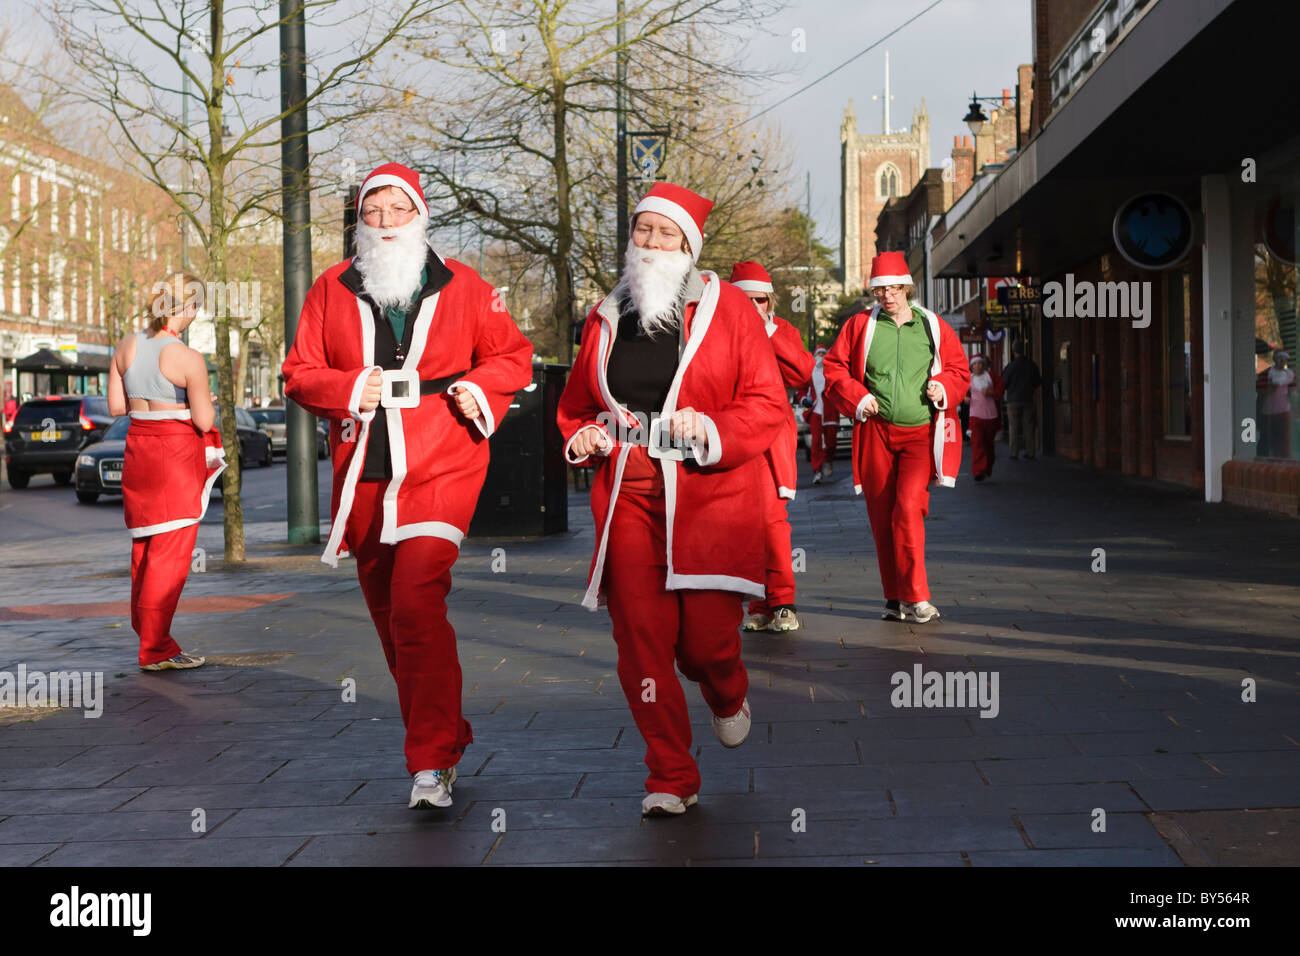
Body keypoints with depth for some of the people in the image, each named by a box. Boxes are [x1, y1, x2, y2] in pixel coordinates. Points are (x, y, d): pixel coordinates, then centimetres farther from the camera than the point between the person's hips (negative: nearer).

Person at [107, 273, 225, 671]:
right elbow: (204, 421, -14)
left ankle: (150, 639, 21)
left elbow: (116, 406, 7)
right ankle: (155, 650, -1)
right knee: (171, 552, -2)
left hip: (137, 447, 7)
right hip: (177, 453, -7)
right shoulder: (188, 358, -16)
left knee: (144, 549, 15)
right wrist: (204, 401, 6)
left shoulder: (126, 346, 3)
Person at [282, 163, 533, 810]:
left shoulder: (461, 287, 5)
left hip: (441, 470, -4)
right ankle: (444, 735, 30)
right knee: (390, 616, 11)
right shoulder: (332, 289, 9)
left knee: (417, 606, -20)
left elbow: (512, 356, 12)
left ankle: (432, 762, -17)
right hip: (363, 475, 4)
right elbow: (300, 373, 8)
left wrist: (478, 388, -7)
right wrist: (350, 389, -10)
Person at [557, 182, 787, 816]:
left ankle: (729, 697, 32)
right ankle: (671, 777, 9)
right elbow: (575, 403, 23)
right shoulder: (605, 318, 14)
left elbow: (768, 405, -1)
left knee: (706, 638, -7)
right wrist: (582, 437, 1)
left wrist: (711, 429, -17)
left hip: (709, 493, -3)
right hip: (628, 494, 3)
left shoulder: (727, 308, 3)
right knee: (640, 638, -4)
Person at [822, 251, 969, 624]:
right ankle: (895, 598, 16)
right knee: (881, 516, 4)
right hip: (876, 432, 2)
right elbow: (833, 368, 9)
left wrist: (943, 388, -6)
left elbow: (959, 370, 15)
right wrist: (856, 398, -6)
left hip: (922, 432, -1)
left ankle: (915, 596, -13)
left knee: (908, 506, -18)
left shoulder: (934, 327, 7)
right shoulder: (860, 325, 5)